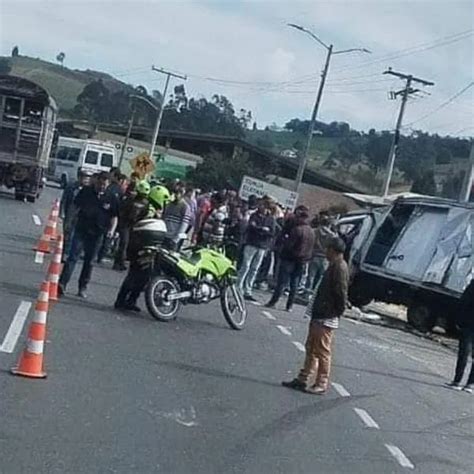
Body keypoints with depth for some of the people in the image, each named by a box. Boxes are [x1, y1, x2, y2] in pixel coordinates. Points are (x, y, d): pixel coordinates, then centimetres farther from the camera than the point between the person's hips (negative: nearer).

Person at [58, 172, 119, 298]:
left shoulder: (111, 198, 3)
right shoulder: (85, 191, 3)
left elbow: (114, 216, 7)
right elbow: (75, 206, 11)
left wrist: (112, 229, -8)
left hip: (97, 234, 1)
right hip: (81, 230, -1)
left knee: (89, 261, 9)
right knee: (73, 257, -11)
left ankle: (82, 288, 17)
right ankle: (62, 283, -15)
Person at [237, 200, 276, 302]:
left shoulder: (271, 219, 9)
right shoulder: (254, 216, 3)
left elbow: (272, 233, -2)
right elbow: (251, 227, -12)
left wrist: (258, 229, -10)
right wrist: (264, 229, -10)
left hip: (263, 247, 3)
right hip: (251, 244, -3)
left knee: (255, 269, 5)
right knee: (245, 266, -6)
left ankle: (247, 292, 8)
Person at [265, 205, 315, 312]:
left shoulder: (297, 229, -17)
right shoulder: (311, 231, 7)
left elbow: (288, 245, -19)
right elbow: (311, 248, 12)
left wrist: (285, 239, -2)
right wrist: (307, 258, 15)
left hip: (290, 259, -7)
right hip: (302, 261, 7)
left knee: (282, 282, -1)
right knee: (294, 285, 10)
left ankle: (273, 302, 1)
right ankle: (290, 305, 13)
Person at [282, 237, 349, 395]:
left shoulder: (340, 267, -18)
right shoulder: (334, 266, 14)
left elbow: (341, 293, -22)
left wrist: (336, 313, -15)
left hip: (326, 318, -10)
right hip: (318, 316, 10)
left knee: (322, 352, -2)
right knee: (311, 348, 15)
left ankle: (321, 385, 7)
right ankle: (303, 379, 23)